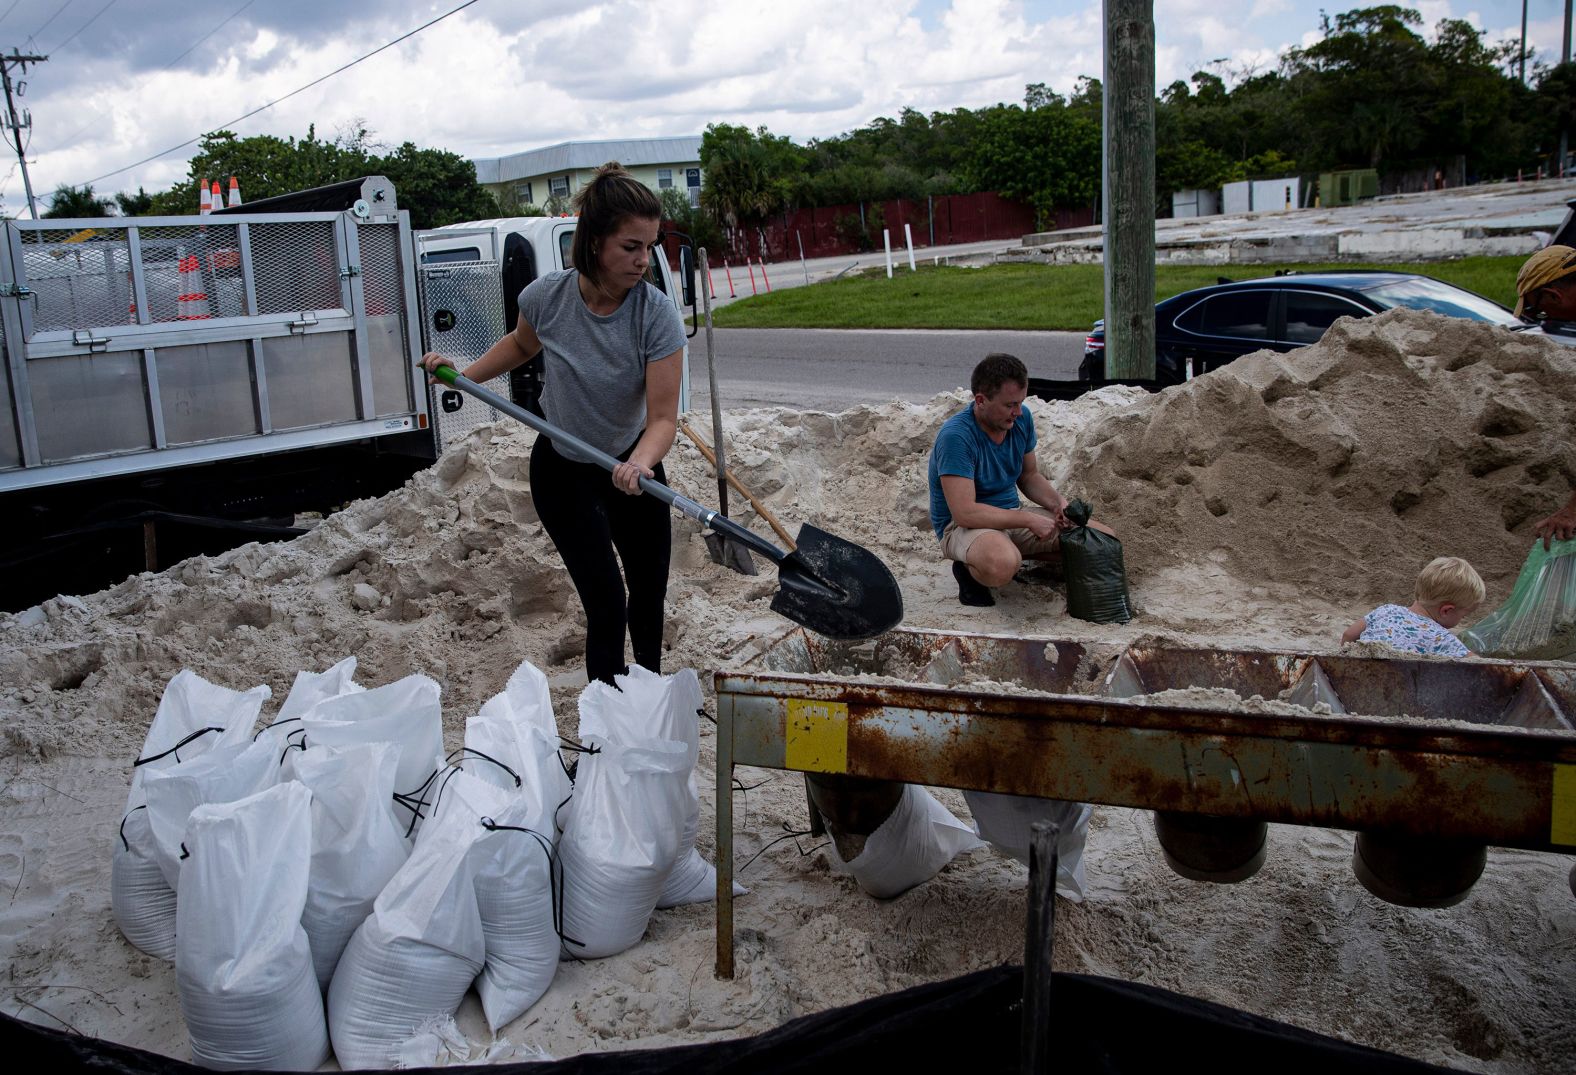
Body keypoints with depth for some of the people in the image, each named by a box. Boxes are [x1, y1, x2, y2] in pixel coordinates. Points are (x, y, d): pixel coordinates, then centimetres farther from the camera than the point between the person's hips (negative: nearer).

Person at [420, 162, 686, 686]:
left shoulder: (657, 314, -24)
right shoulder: (546, 296, -19)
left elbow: (663, 417, -28)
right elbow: (521, 345, 7)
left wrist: (640, 464, -47)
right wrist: (463, 374, -3)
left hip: (634, 466, 1)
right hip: (564, 472, -1)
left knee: (651, 590, 16)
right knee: (607, 605, -11)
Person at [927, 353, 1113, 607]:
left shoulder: (1021, 419, -1)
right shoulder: (956, 436, -25)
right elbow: (965, 512, -30)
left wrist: (1058, 502, -7)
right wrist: (1029, 520, -24)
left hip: (1012, 514, 8)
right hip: (962, 525, -8)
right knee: (1002, 565, -43)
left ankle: (1018, 555, 10)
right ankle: (969, 569, -7)